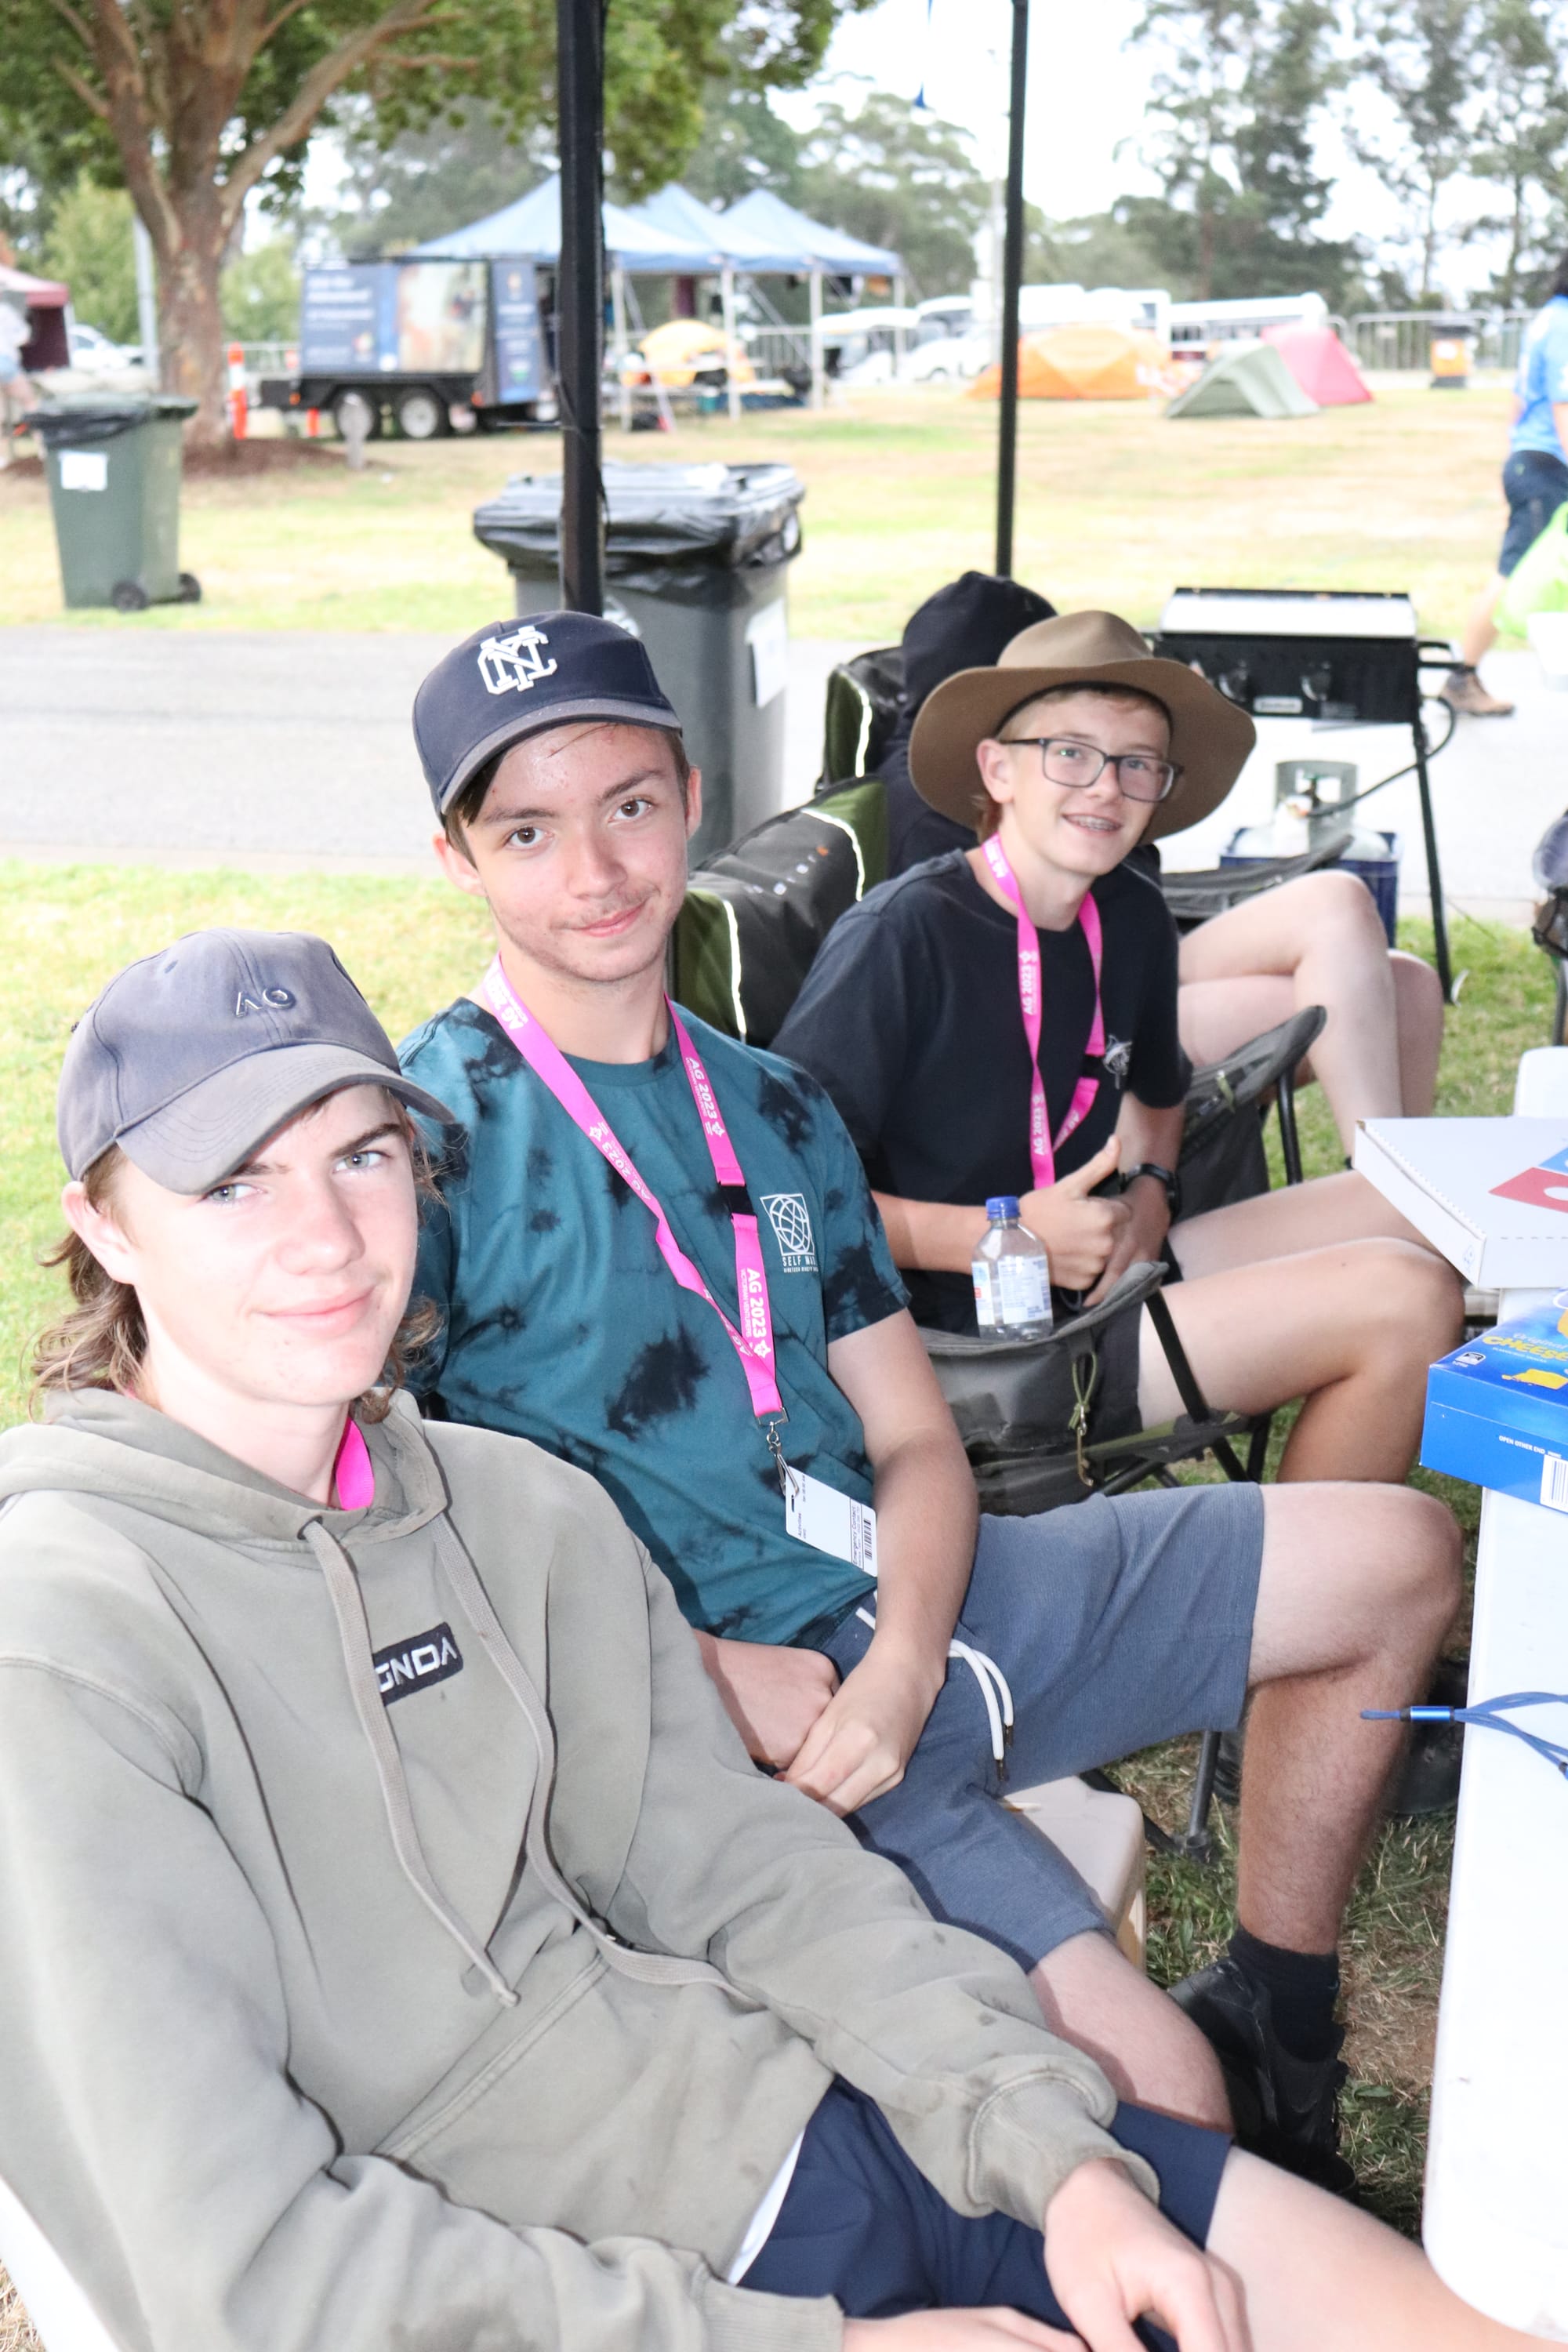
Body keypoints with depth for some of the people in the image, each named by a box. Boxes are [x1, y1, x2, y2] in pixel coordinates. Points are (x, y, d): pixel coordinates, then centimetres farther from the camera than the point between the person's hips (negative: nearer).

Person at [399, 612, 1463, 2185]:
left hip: (900, 1608, 8)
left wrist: (902, 1664, -10)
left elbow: (911, 1439, 10)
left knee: (1396, 1553, 10)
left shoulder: (775, 1111, 12)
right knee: (1149, 2096, -23)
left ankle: (1280, 2023, 23)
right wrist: (692, 1672, -16)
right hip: (713, 1707, -7)